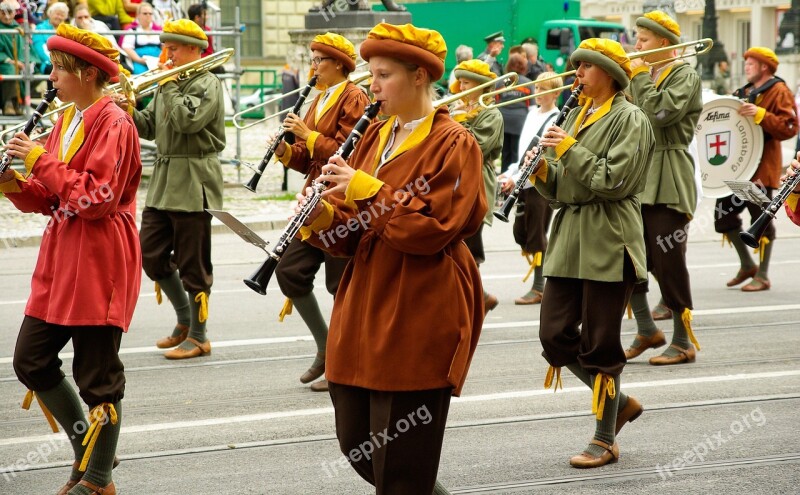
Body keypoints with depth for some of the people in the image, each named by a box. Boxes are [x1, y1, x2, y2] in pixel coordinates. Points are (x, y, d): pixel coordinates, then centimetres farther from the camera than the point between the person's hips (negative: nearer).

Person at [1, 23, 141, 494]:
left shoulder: (113, 123, -13)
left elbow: (97, 198, -21)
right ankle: (88, 446, 25)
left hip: (99, 262, -9)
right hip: (60, 259, 9)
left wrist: (40, 160, -19)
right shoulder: (66, 120, 13)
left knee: (97, 374, -1)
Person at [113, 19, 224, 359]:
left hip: (193, 184, -8)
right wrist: (129, 112, -4)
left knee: (192, 263, -2)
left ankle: (198, 337, 7)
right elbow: (149, 127, 15)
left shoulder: (207, 84, -10)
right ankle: (185, 320, 25)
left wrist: (168, 85, -15)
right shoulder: (169, 83, 15)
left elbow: (187, 120, -26)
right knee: (151, 255, 10)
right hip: (163, 181, 9)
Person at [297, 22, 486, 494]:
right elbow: (356, 228, 14)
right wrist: (323, 215, -7)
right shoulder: (376, 136, 14)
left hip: (418, 316, -8)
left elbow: (433, 228, -19)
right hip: (364, 306, 8)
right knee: (356, 443, 11)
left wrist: (367, 190, -20)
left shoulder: (454, 144, -9)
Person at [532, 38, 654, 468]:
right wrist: (543, 170, -2)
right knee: (555, 336, 4)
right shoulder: (576, 116, 17)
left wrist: (570, 149, -16)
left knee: (599, 345, -3)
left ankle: (604, 441, 7)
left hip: (607, 243, -8)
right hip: (568, 239, 8)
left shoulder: (629, 119, -7)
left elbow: (614, 181, -18)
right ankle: (619, 402, 23)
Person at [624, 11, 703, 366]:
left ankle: (683, 342, 3)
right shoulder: (646, 76, 18)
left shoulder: (685, 76, -6)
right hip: (636, 179, 8)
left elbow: (661, 112, -22)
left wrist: (640, 76, -11)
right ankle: (646, 331, 18)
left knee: (669, 263, -5)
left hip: (667, 184, -8)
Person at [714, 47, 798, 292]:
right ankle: (747, 265, 19)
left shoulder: (779, 92, -5)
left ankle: (762, 276, 3)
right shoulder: (745, 92, 20)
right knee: (723, 216, 5)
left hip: (761, 168, -8)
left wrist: (760, 114, -27)